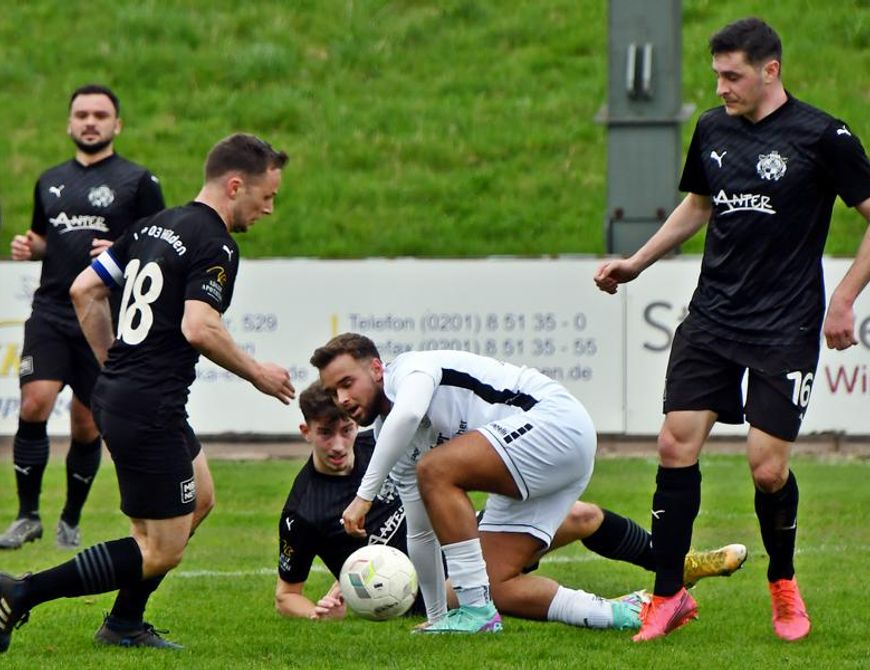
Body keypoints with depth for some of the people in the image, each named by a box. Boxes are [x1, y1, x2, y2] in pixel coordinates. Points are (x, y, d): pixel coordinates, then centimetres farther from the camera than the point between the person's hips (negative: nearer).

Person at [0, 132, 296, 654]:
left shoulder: (155, 225, 13)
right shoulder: (216, 247, -14)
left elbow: (85, 290, 15)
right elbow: (198, 328, -26)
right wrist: (257, 374, -12)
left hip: (114, 394, 10)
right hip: (150, 410, -10)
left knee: (199, 496, 27)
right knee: (162, 550, -3)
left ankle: (124, 625, 26)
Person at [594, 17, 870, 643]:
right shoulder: (713, 129, 8)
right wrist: (636, 262, 17)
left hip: (785, 328, -5)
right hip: (712, 316, 5)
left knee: (768, 468, -7)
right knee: (676, 446, -5)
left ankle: (784, 585, 20)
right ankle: (670, 594, 5)